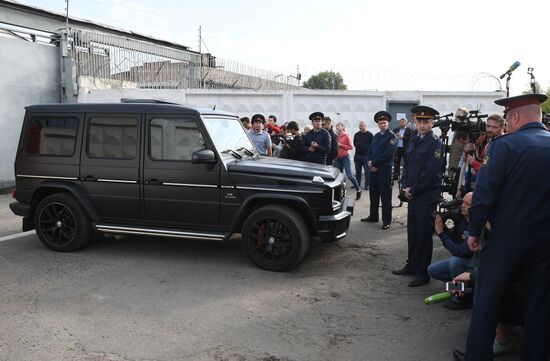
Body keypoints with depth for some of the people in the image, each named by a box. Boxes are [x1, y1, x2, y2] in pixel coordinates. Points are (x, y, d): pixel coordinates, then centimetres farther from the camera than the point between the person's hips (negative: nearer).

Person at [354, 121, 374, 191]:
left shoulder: (369, 135, -3)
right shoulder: (357, 134, 12)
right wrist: (358, 148, 10)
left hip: (366, 155, -5)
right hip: (357, 155, 5)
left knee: (367, 171, -3)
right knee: (358, 171, 12)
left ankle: (367, 185, 1)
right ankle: (357, 184, 20)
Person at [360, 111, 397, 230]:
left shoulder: (391, 136, -6)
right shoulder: (376, 136, 17)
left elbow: (388, 154, -16)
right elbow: (370, 151, 14)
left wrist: (374, 163, -13)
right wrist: (369, 162, -5)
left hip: (384, 170, -7)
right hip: (373, 169, 7)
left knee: (385, 195, -3)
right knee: (373, 193, 14)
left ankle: (386, 220, 3)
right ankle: (373, 216, 26)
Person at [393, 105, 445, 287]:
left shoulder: (435, 143, -10)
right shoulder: (413, 141, 13)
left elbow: (432, 172, -16)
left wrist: (414, 190, -13)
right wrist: (406, 186, 3)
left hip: (427, 195, -7)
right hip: (412, 194, 7)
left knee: (424, 233, 0)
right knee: (412, 230, 14)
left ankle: (423, 273, 9)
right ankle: (412, 265, 28)